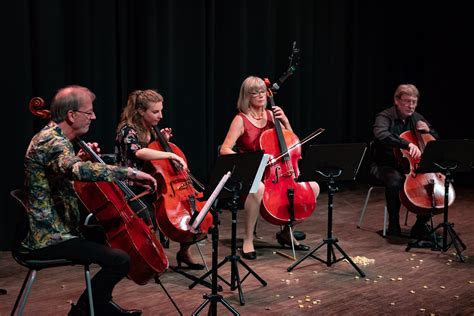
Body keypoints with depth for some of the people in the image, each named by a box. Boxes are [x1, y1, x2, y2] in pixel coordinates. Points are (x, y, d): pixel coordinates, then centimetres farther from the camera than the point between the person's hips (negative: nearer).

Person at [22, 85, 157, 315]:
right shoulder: (52, 142, -21)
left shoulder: (51, 136, 11)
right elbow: (80, 171, -42)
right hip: (50, 238, -11)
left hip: (52, 229, 11)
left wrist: (80, 157, 14)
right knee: (120, 260, -21)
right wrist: (131, 173, -39)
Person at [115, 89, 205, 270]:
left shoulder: (150, 129, 10)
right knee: (150, 218, -34)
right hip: (133, 190, -8)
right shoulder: (127, 130, -13)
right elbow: (139, 152, -36)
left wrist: (163, 141, 6)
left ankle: (185, 251, 11)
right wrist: (171, 155, -41)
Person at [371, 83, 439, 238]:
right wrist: (407, 144, -49)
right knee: (395, 182, -37)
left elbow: (435, 139, 19)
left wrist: (427, 131, -5)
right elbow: (381, 135, -38)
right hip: (385, 165, -6)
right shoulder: (385, 117, -14)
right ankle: (394, 224, -16)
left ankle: (421, 225, 0)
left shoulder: (417, 118, 6)